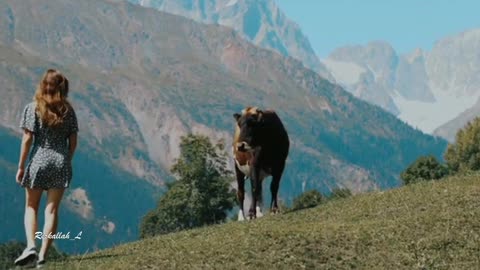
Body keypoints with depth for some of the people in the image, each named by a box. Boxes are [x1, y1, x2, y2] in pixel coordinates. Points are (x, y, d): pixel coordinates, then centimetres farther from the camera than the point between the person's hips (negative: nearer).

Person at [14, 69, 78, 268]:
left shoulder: (33, 108, -6)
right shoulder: (68, 110, 3)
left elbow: (27, 139, -10)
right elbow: (73, 141, 5)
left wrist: (21, 166, -5)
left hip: (39, 160, -2)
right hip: (61, 162, 2)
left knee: (31, 207, 10)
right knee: (52, 210, 5)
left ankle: (30, 246, -11)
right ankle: (42, 255, 2)